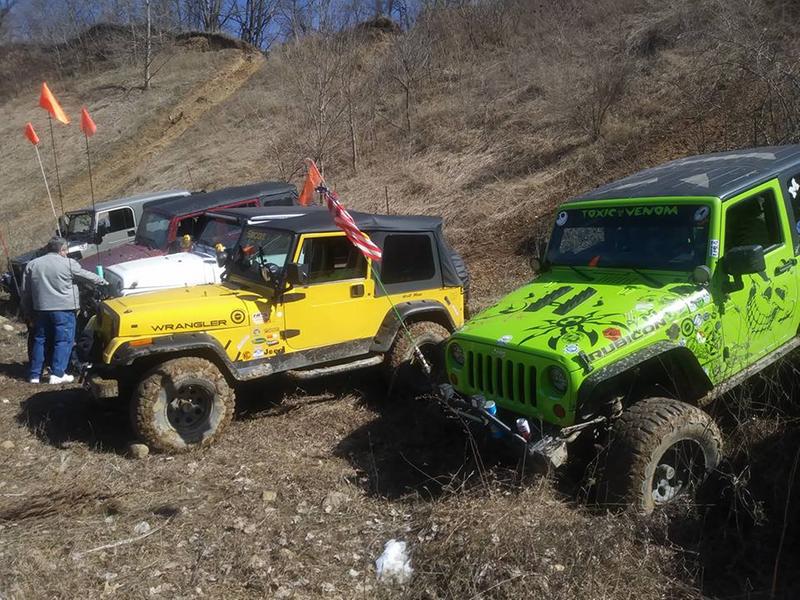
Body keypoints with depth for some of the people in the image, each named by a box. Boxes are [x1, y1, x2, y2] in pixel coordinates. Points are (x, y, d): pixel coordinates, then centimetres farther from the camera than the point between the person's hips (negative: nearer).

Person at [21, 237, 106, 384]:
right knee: (63, 341, 0)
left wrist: (29, 312, 17)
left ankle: (34, 375, 14)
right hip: (63, 309, -5)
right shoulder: (68, 263, -5)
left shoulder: (32, 264, 10)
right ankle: (57, 374, -5)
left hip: (41, 309, 5)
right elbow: (87, 276, 5)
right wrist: (102, 281, 22)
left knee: (40, 340, 13)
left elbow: (25, 292, 11)